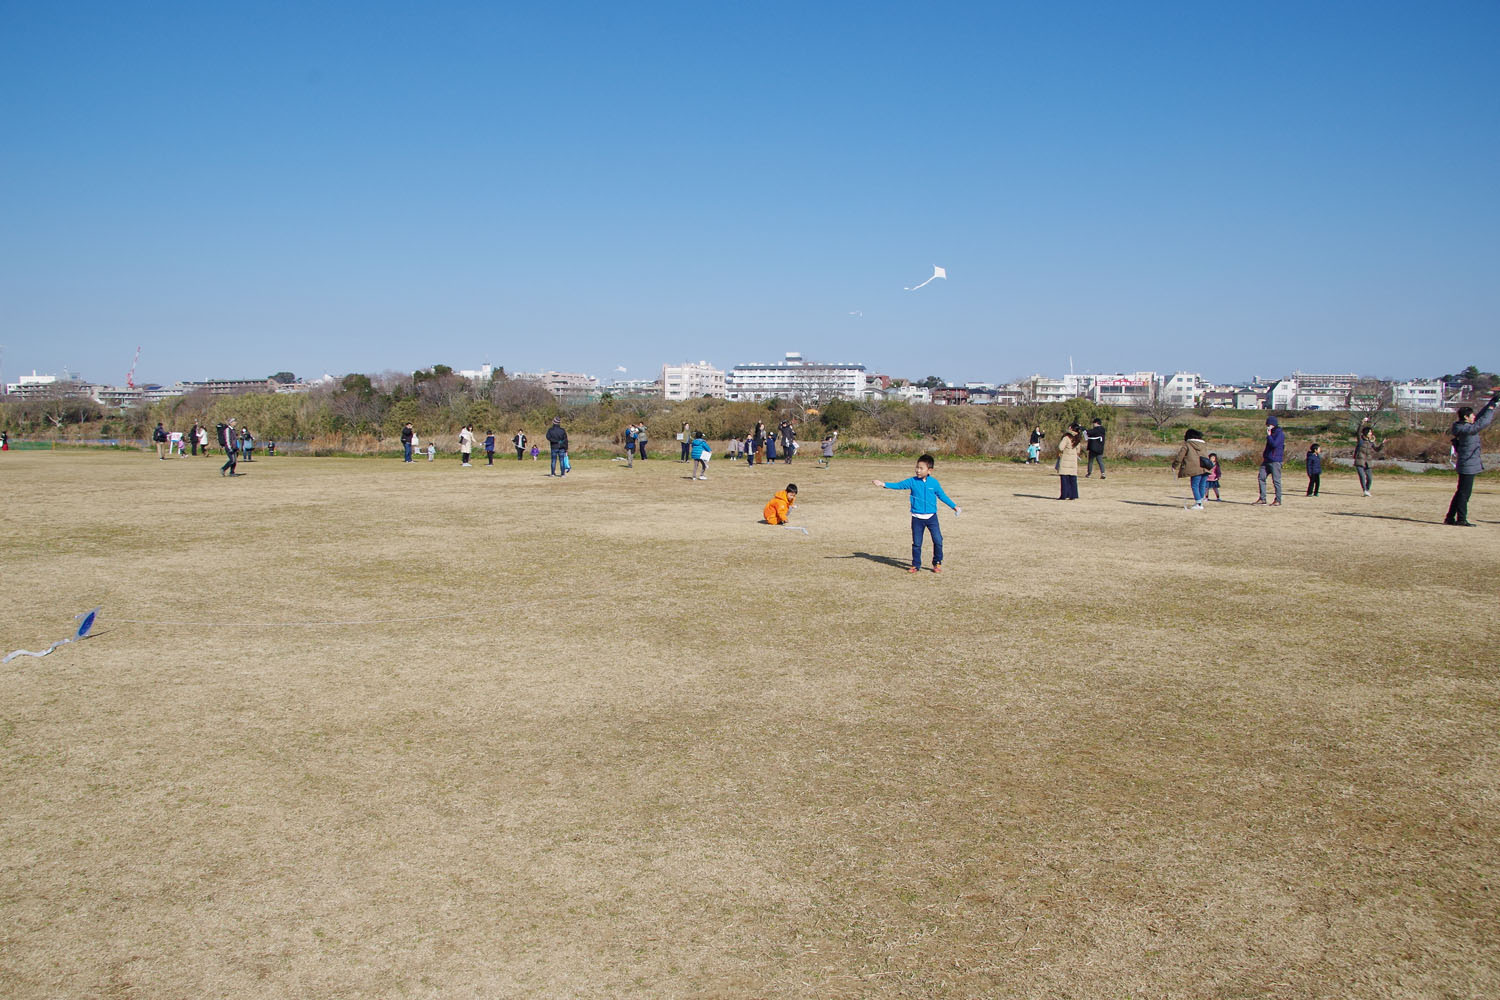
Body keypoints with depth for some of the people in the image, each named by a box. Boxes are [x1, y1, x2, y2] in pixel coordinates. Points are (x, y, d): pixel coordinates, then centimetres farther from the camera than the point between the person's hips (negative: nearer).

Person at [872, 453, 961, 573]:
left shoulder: (934, 482, 0)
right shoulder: (912, 481, -3)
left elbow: (942, 495, 13)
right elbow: (898, 485, -8)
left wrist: (954, 506, 19)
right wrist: (883, 484, -21)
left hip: (931, 517, 0)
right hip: (917, 517, 0)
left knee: (938, 540, -5)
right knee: (916, 543, 4)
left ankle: (937, 563, 13)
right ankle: (916, 565, 18)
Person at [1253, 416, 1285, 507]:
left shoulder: (1280, 434, -10)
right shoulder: (1271, 433, 17)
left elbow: (1274, 444, -24)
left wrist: (1268, 435, -16)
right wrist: (1264, 454, 21)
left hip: (1275, 461, -9)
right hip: (1267, 460, 9)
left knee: (1276, 480, -4)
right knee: (1261, 478, 4)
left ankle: (1278, 500, 4)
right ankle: (1262, 499, 8)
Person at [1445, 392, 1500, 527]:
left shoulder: (1463, 426, 9)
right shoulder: (1466, 429, -19)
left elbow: (1480, 417, 19)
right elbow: (1483, 422, -21)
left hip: (1465, 466, 10)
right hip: (1468, 466, -10)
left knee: (1461, 493, 14)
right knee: (1464, 493, -4)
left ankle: (1450, 518, 17)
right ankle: (1461, 519, 1)